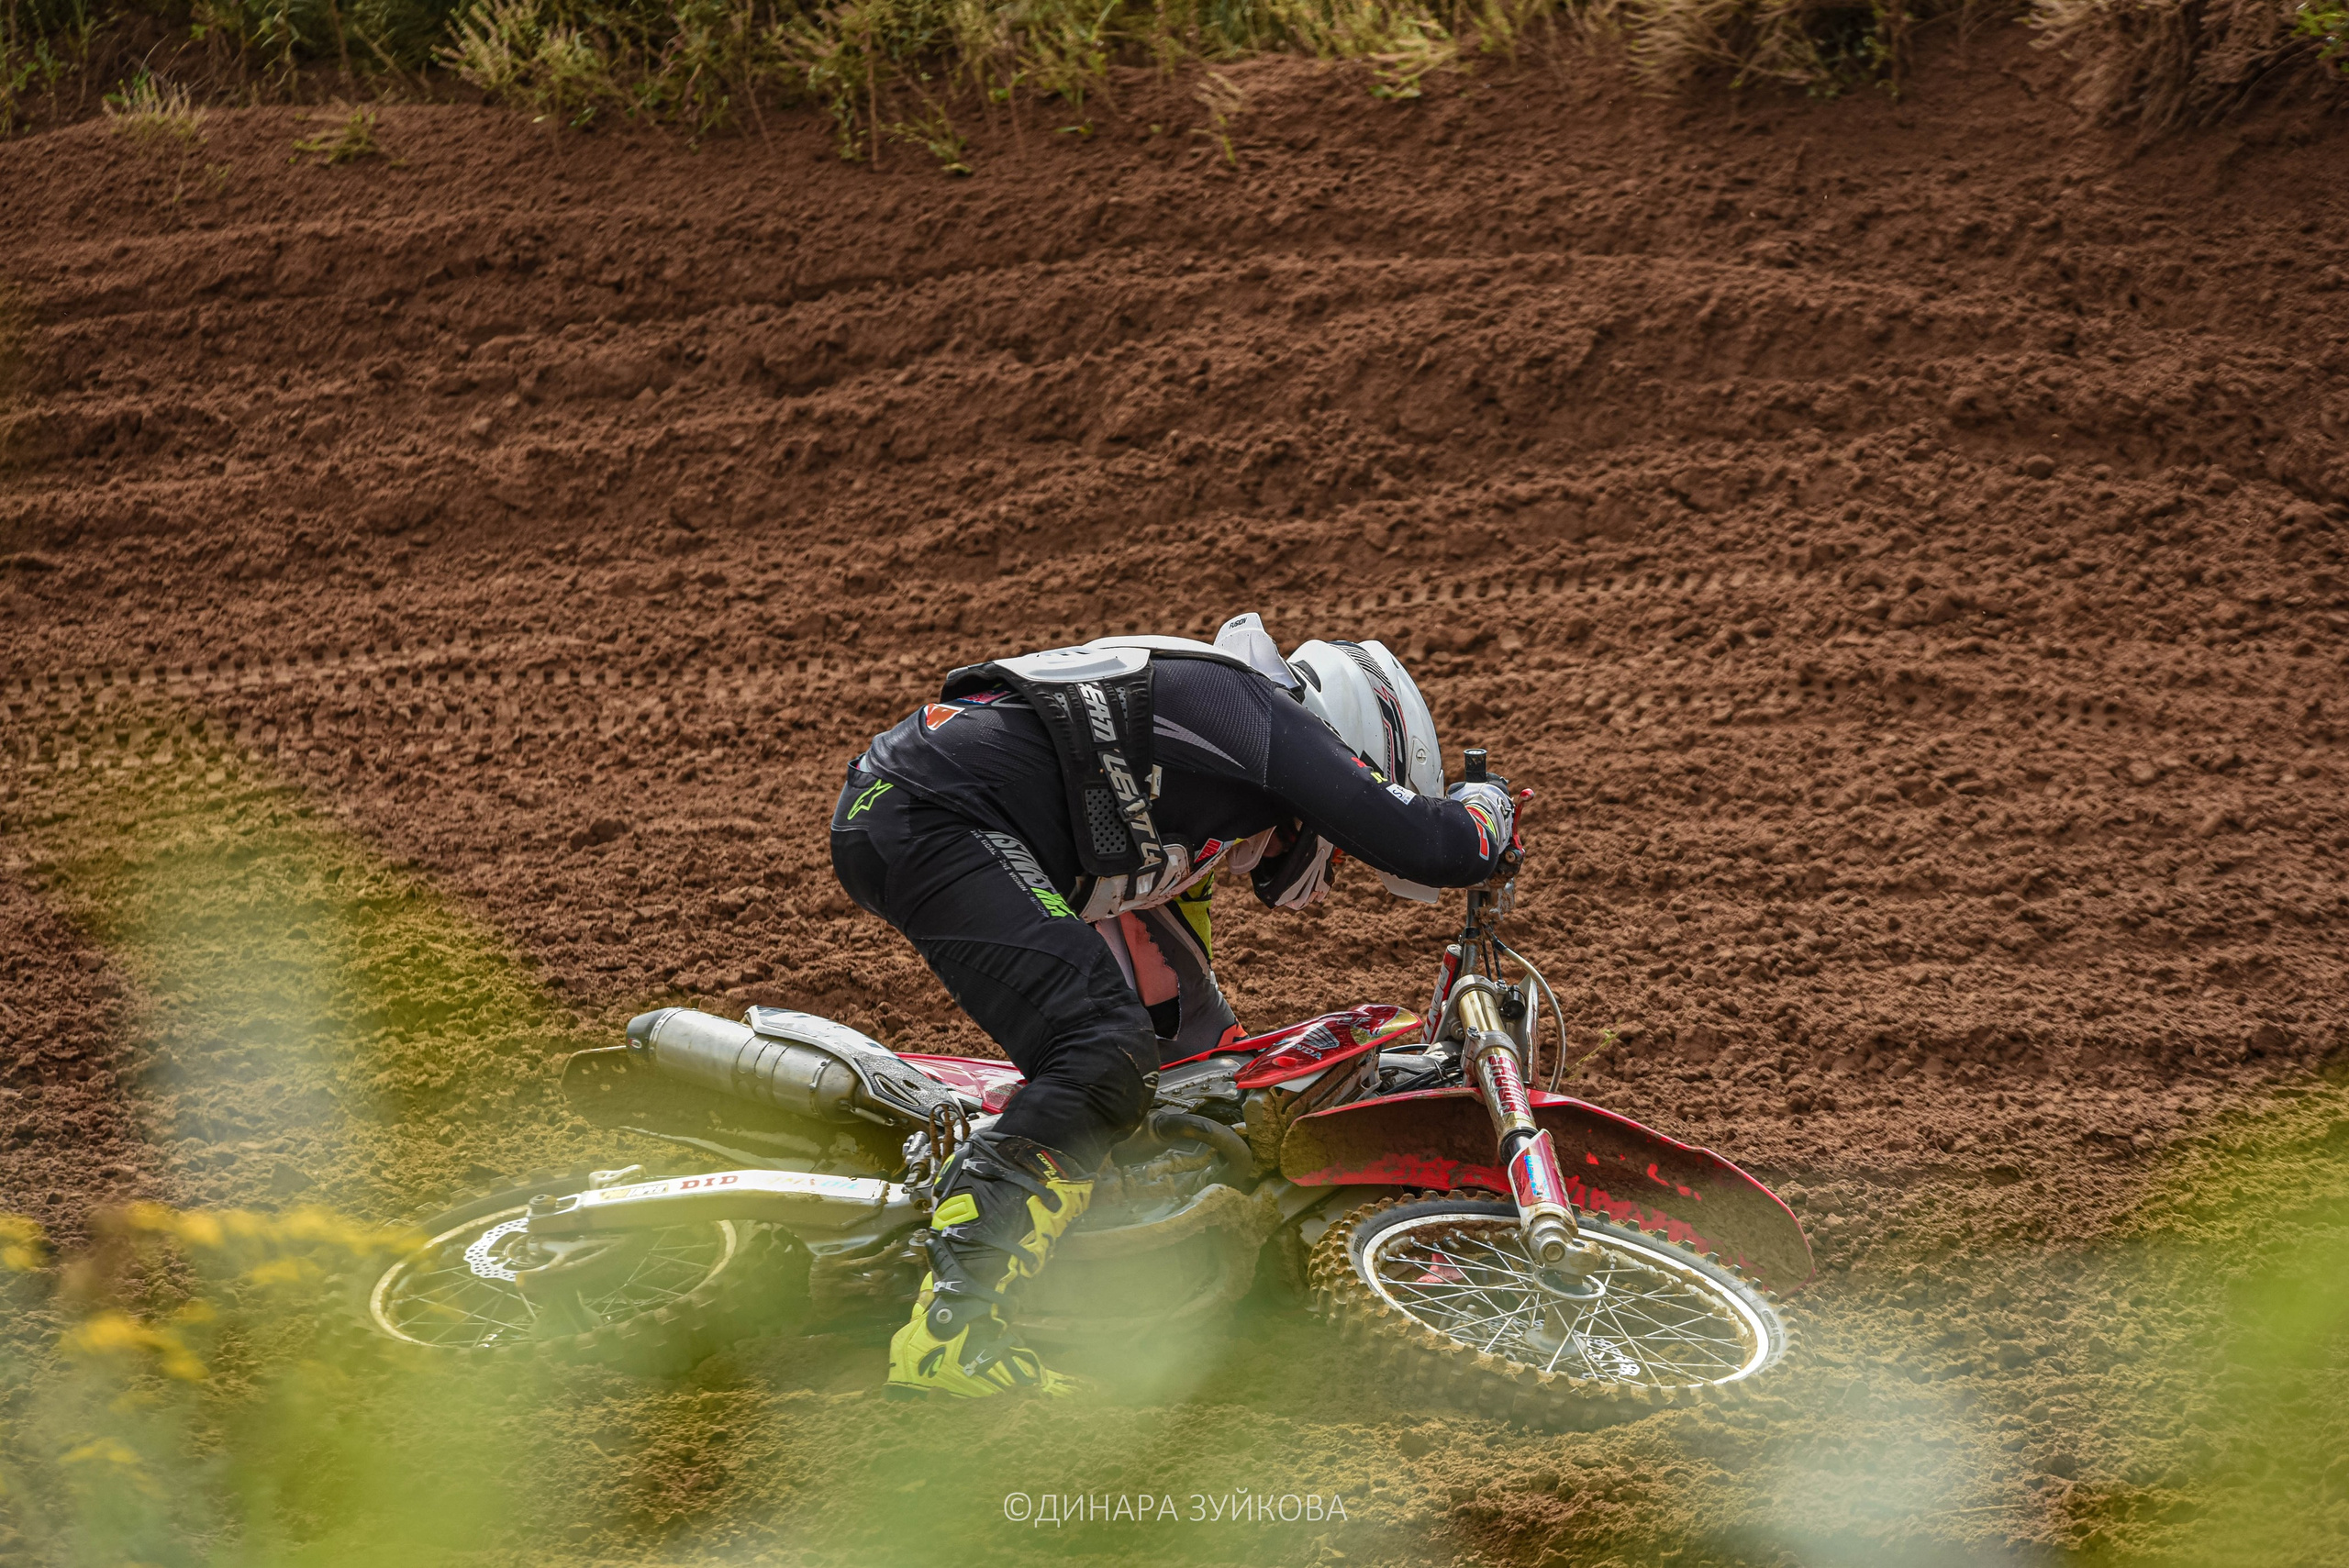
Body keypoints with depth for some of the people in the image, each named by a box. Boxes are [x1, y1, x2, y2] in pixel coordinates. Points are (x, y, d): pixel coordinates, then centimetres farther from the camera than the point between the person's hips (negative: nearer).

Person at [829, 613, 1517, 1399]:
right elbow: (1422, 845, -7)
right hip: (931, 815, -11)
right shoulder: (1270, 721, -1)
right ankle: (949, 1331, -27)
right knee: (1104, 1059, -22)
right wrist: (1485, 811, 14)